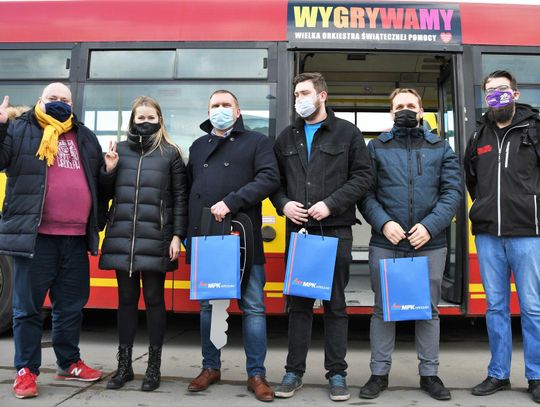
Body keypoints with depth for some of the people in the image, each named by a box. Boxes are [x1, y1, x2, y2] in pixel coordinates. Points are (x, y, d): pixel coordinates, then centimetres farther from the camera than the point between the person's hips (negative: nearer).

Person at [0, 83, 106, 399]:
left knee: (72, 305, 13)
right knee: (28, 307, 4)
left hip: (76, 238, 4)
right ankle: (26, 370, 18)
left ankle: (69, 363, 29)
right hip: (34, 236, -4)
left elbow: (100, 182, 26)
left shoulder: (86, 138, 18)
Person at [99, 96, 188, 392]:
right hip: (122, 238, 3)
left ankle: (154, 366, 16)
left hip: (155, 240, -3)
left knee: (154, 299, 4)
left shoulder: (170, 153, 3)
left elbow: (180, 198, 0)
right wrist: (109, 170, -3)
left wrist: (177, 236, -7)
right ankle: (124, 365, 22)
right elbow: (108, 193, 16)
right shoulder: (120, 150, 12)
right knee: (127, 299, 10)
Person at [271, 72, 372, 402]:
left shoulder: (348, 133, 4)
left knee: (335, 304, 5)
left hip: (336, 229, -3)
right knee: (299, 303, 8)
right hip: (298, 229, 3)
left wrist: (331, 203, -13)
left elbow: (363, 176, -2)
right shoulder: (287, 138, 15)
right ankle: (294, 371, 19)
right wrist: (283, 204, -5)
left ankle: (337, 373, 17)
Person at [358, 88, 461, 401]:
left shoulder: (441, 148, 9)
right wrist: (383, 223, -15)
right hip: (385, 243, 0)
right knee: (383, 309, 7)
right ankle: (379, 373, 20)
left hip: (430, 244, 1)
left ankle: (429, 374, 25)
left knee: (429, 310, 10)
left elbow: (452, 191, 1)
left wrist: (431, 226, -13)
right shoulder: (377, 147, 7)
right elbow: (365, 192, 1)